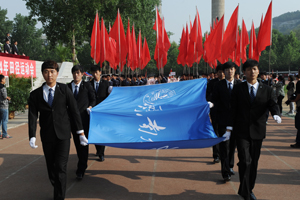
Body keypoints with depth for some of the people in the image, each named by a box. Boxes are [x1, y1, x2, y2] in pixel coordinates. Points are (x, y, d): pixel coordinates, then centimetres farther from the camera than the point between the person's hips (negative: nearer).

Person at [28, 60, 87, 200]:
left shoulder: (64, 90, -1)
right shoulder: (35, 94, 1)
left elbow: (74, 110, 0)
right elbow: (32, 116, -3)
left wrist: (80, 132, -2)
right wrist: (32, 136, -15)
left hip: (63, 134, -2)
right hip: (47, 136, 2)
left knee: (60, 167, -9)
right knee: (51, 168, 11)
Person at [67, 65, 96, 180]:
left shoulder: (87, 86, 1)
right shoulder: (68, 87, 6)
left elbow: (93, 99, 7)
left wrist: (90, 107, -10)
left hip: (84, 117, -3)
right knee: (77, 143, 13)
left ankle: (81, 169, -2)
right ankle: (83, 163, 32)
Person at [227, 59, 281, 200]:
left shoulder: (267, 90, 7)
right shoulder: (238, 89, 3)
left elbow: (273, 105, -4)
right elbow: (233, 110, 2)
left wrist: (276, 114, -27)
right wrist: (229, 128, -3)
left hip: (257, 131, 2)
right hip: (241, 131, -2)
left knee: (254, 162, 10)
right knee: (245, 161, -10)